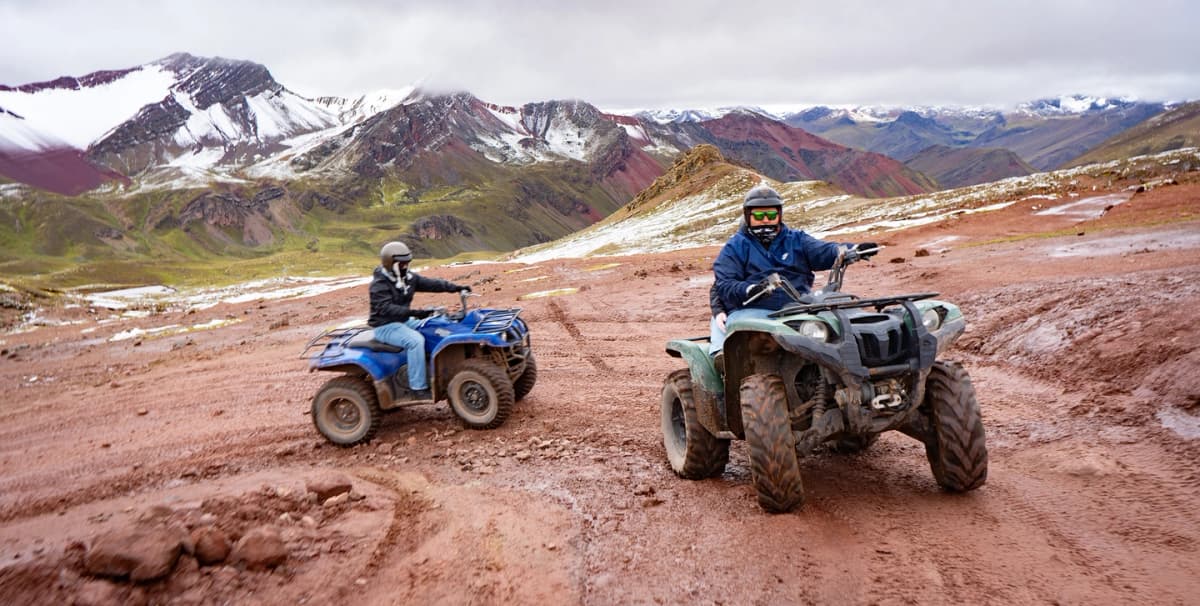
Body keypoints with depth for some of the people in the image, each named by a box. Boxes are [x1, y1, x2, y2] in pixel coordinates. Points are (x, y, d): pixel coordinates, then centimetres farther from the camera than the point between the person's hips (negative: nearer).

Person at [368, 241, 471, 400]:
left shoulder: (408, 277, 5)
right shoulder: (379, 284, -18)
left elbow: (431, 284, 1)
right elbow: (385, 308, -31)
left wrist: (455, 287, -11)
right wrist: (413, 312, -42)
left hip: (405, 321, 9)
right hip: (385, 326, -9)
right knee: (416, 340, -32)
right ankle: (419, 388, -29)